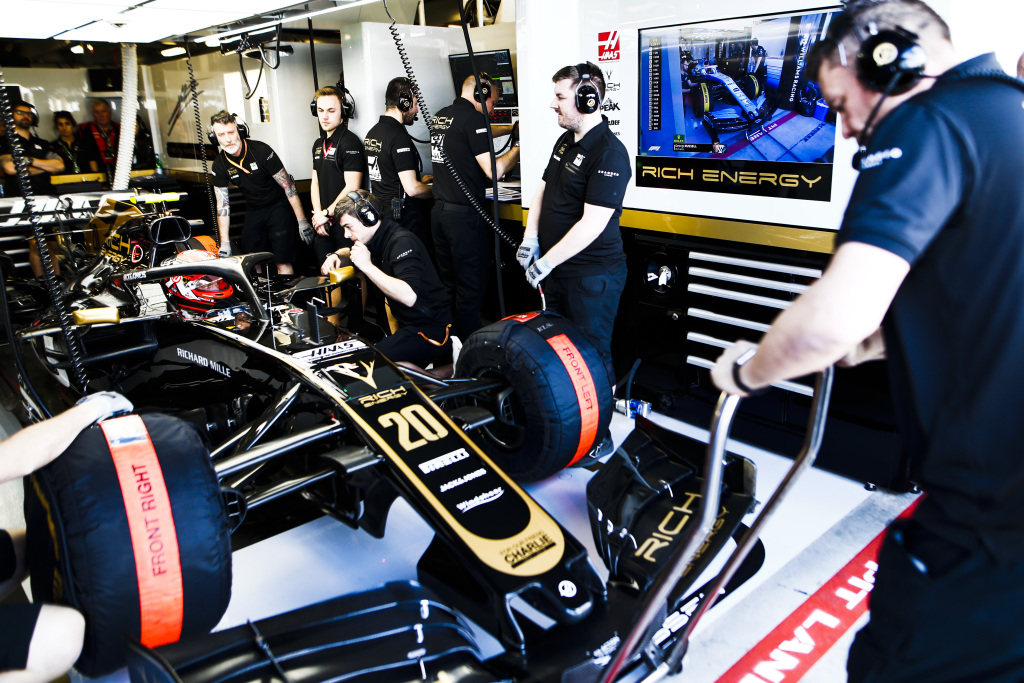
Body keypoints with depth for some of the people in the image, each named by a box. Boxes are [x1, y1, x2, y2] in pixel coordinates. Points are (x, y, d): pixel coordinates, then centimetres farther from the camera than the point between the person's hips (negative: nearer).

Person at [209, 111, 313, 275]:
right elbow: (222, 205, 1)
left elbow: (287, 185, -13)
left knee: (283, 264, -11)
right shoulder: (219, 165, -2)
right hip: (253, 211, 5)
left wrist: (302, 221, -16)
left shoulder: (261, 150, -16)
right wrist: (225, 243, -3)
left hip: (278, 207, -5)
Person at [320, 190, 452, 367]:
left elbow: (409, 296, -33)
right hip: (409, 325, 10)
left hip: (431, 330, -10)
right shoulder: (376, 240, 11)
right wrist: (336, 256, 10)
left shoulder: (402, 242, -18)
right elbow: (350, 252, 34)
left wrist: (367, 266, -24)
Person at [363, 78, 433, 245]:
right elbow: (412, 188, -23)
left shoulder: (372, 132, 11)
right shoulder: (399, 138, -18)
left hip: (380, 212, 10)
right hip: (404, 217, -9)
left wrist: (421, 180, 24)